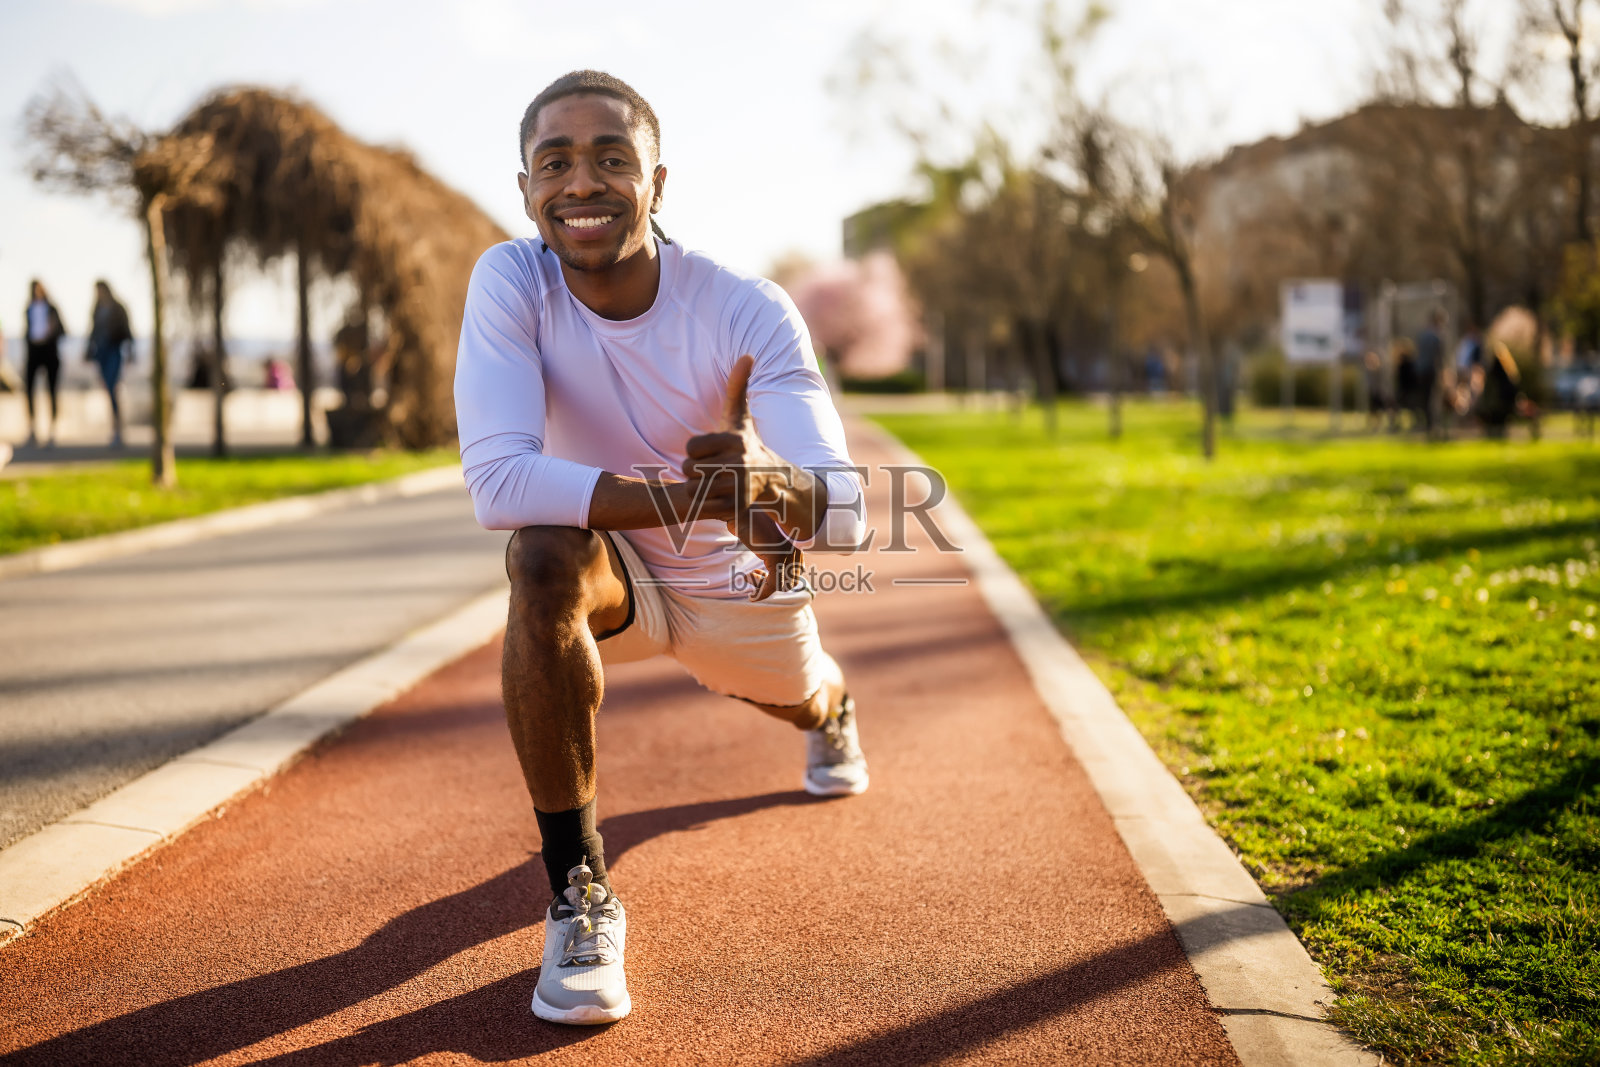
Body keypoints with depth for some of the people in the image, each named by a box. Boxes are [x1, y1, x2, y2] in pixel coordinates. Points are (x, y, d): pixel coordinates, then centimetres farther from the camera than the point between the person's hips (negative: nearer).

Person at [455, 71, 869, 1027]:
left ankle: (830, 709, 70)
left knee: (797, 698, 25)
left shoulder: (750, 312, -28)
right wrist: (684, 497, -51)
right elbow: (496, 481, -38)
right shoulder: (510, 283, -26)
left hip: (740, 580, 1)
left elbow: (848, 517, -35)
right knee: (542, 559, -35)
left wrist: (765, 479, -59)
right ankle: (580, 892, -20)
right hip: (614, 569, -1)